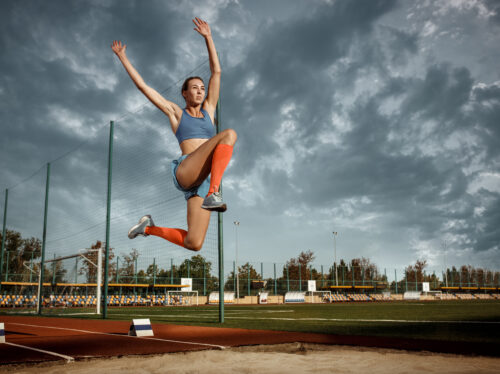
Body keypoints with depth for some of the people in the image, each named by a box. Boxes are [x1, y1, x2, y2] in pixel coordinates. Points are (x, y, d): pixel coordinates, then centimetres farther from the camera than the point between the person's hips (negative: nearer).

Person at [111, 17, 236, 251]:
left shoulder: (208, 110, 24)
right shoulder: (175, 113, 17)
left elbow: (216, 72, 22)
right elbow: (142, 85, 18)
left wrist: (208, 38, 20)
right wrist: (122, 57, 20)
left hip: (206, 178, 5)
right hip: (186, 171, -4)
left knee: (193, 244, -5)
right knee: (229, 134, -25)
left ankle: (149, 227, 22)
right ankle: (214, 193, -39)